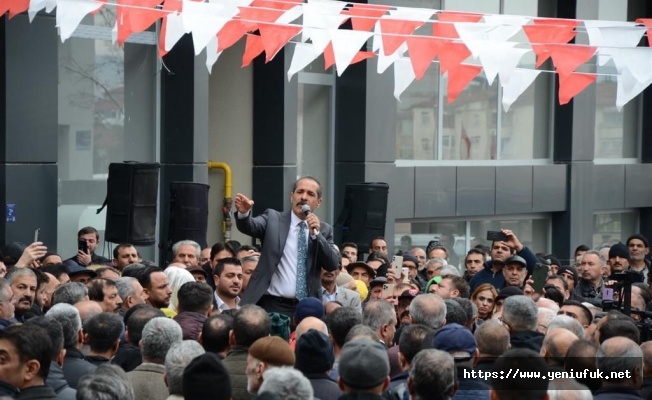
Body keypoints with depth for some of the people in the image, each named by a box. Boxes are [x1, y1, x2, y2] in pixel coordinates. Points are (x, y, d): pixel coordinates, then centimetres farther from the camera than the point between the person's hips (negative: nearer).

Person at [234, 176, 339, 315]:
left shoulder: (324, 229, 10)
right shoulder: (273, 218, 6)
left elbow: (333, 265, -1)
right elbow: (250, 226, -12)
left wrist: (316, 234, -12)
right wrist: (244, 213, -35)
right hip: (271, 305, -2)